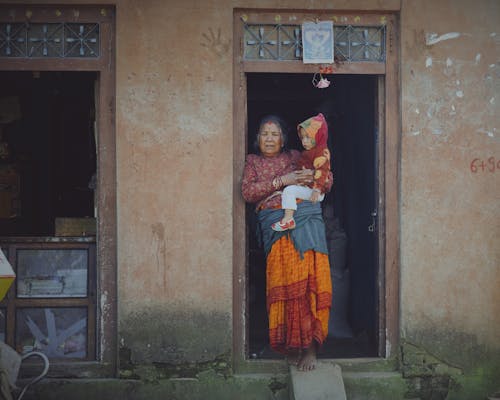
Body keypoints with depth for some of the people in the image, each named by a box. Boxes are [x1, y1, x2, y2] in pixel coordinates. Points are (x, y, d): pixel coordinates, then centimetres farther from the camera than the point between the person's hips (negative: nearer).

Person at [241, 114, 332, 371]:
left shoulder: (295, 157, 22)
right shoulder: (253, 162, 21)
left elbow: (327, 183, 20)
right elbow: (248, 192, 3)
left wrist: (312, 178, -3)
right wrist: (281, 181, -6)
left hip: (305, 217, 0)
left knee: (309, 277, -13)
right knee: (285, 282, -11)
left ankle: (309, 345, -11)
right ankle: (291, 344, -3)